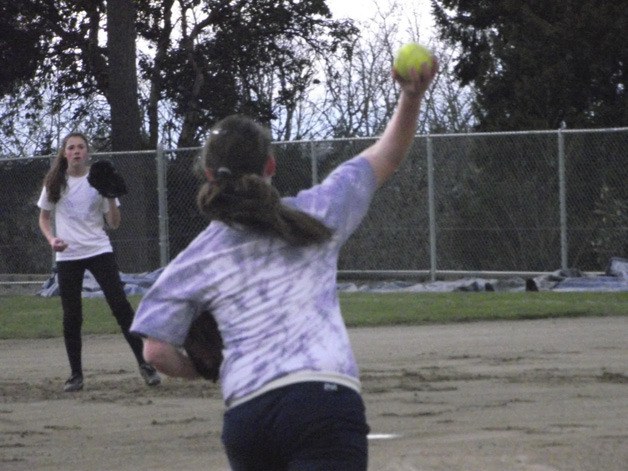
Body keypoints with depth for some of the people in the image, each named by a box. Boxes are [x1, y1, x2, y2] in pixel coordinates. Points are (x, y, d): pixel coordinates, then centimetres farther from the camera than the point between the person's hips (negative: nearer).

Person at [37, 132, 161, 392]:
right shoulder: (54, 183, 2)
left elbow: (114, 223, 1)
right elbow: (44, 218, 13)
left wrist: (112, 198, -16)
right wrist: (52, 239, -6)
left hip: (99, 251, -1)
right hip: (67, 256, 1)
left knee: (121, 306, -7)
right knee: (71, 317, 2)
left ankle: (144, 363, -1)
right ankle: (76, 374, 12)